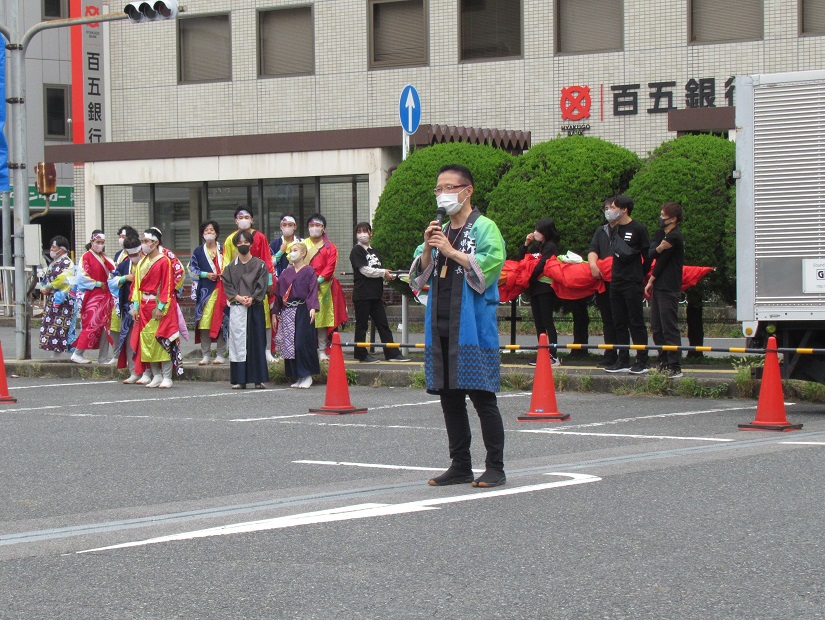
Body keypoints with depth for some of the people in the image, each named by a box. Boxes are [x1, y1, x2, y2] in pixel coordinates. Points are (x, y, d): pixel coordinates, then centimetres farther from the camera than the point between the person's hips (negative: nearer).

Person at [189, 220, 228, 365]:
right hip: (205, 290, 1)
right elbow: (192, 268, 11)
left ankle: (221, 354, 4)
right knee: (204, 322, -5)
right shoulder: (198, 251, 12)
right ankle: (206, 355, 2)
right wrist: (205, 274, -5)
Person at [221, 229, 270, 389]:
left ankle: (258, 378, 3)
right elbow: (227, 285, 4)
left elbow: (262, 285, -1)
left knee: (257, 341, -1)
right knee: (237, 341, -3)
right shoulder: (230, 267, 10)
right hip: (236, 308, 1)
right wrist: (238, 297, -11)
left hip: (255, 307, -1)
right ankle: (239, 379, -1)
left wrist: (252, 298, -13)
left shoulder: (260, 265, 6)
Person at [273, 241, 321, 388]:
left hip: (302, 311, -6)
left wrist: (313, 308, -24)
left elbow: (313, 290, -10)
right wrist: (276, 313, 15)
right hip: (287, 312, 6)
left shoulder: (309, 271, -1)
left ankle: (307, 376, -3)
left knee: (302, 343, -12)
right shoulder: (286, 273, 15)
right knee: (288, 345, 3)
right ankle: (298, 377, 9)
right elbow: (278, 292, 17)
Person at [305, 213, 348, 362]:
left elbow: (330, 267, 0)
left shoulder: (330, 247, 10)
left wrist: (318, 280, -13)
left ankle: (322, 351, 1)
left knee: (322, 318, -2)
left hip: (323, 287, -1)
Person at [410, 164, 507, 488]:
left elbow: (488, 267, -17)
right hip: (441, 326, 7)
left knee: (482, 397, -5)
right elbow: (420, 276, 14)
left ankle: (495, 468, 0)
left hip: (473, 325, -7)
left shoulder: (484, 228, -3)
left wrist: (451, 252, -16)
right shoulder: (440, 232, 17)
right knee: (449, 397, 9)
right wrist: (427, 248, -3)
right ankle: (460, 465, 18)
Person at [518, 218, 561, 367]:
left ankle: (554, 356, -10)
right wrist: (526, 244, 6)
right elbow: (521, 260, 17)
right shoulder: (536, 246, 16)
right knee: (539, 323, 7)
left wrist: (529, 277, -10)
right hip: (535, 288, 8)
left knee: (547, 322, -10)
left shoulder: (551, 247, -8)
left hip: (545, 288, -8)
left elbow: (541, 266, -17)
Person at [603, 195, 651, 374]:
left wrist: (641, 275, 0)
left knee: (636, 322, -5)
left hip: (633, 284, -7)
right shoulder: (614, 230, 13)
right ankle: (623, 361, 14)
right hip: (616, 282, 7)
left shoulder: (638, 229, -8)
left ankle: (642, 362, -1)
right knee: (619, 323, 9)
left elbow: (648, 256, -5)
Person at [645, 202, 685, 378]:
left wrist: (651, 281, 2)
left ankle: (675, 367, -9)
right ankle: (664, 362, 19)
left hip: (669, 289, -9)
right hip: (659, 287, 9)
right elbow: (649, 254, 7)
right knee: (657, 329, 11)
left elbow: (662, 261, -8)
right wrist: (658, 248, -13)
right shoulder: (661, 234, 16)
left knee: (669, 328, -9)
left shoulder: (674, 237, -12)